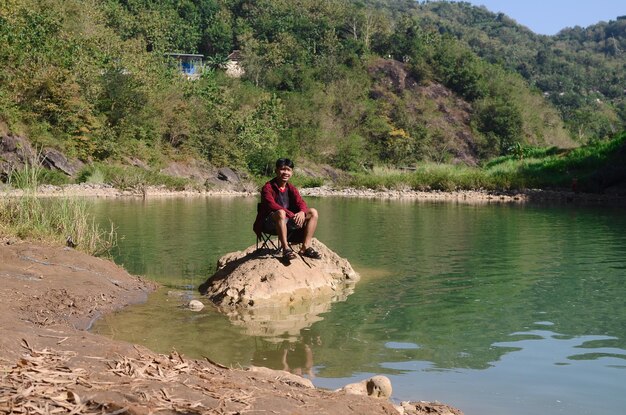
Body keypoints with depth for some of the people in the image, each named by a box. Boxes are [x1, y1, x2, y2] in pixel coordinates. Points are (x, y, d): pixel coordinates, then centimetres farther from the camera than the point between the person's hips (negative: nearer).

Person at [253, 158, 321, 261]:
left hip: (287, 222, 7)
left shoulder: (291, 188, 10)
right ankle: (286, 248, -38)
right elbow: (272, 205, -26)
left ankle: (305, 247, -14)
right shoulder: (268, 187, -11)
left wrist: (302, 212, -29)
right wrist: (292, 215, -38)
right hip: (269, 224, -7)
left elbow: (301, 202, -3)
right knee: (280, 213, -40)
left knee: (313, 212, -7)